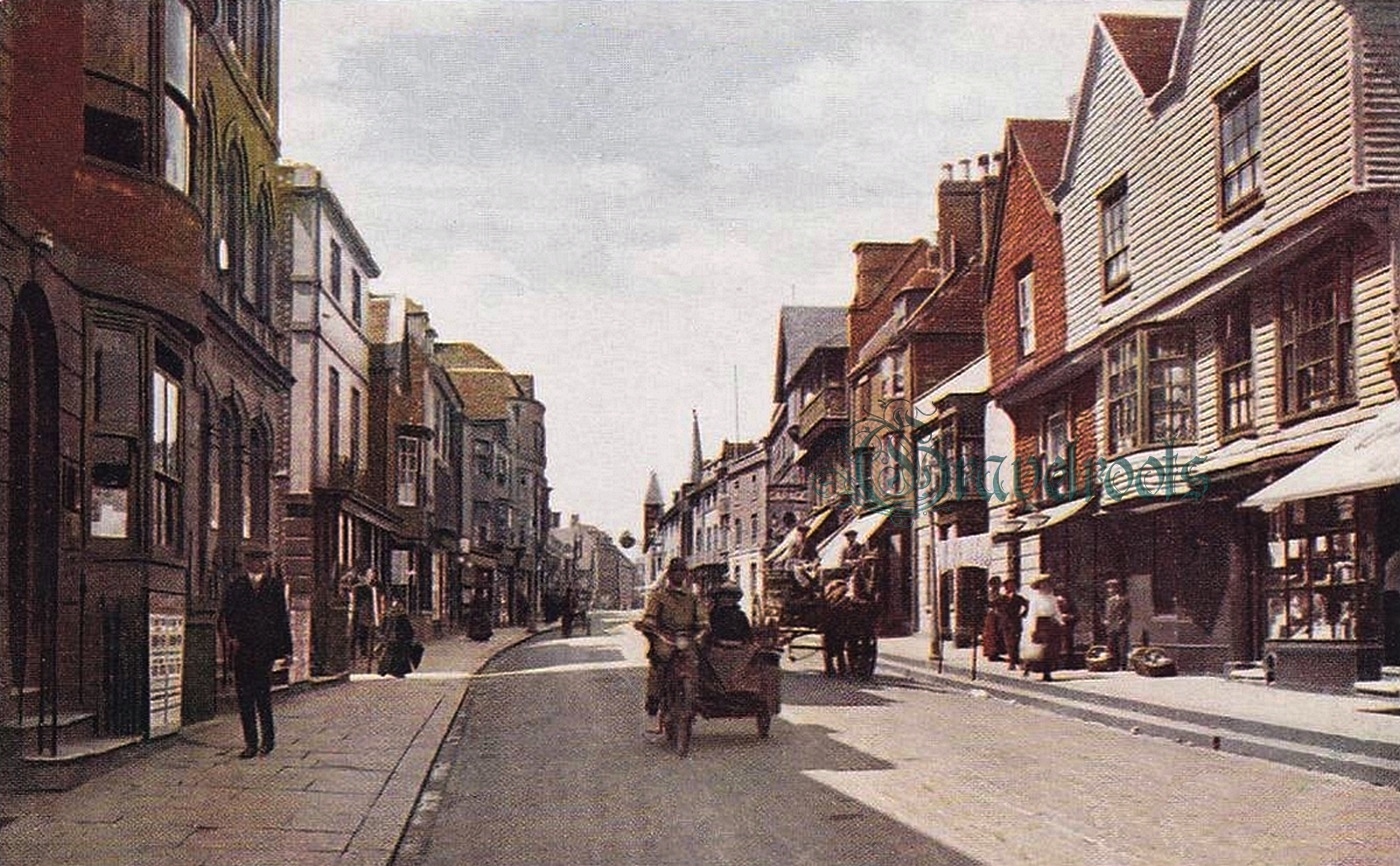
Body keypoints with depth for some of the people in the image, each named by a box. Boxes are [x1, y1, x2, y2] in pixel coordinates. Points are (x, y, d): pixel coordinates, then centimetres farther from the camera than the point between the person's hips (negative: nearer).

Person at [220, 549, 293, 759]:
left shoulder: (275, 585, 7)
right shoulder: (235, 586, 9)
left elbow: (282, 618, 9)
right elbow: (225, 616, 9)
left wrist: (286, 650, 6)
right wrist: (230, 637, -10)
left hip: (265, 648, -2)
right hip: (242, 648, 2)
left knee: (263, 693, -8)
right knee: (244, 696, 3)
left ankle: (268, 738, 9)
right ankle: (250, 743, 9)